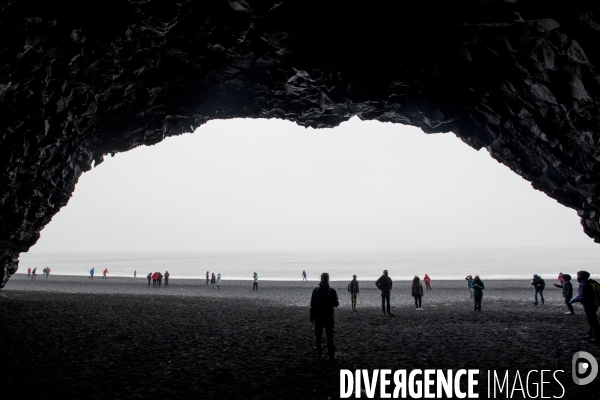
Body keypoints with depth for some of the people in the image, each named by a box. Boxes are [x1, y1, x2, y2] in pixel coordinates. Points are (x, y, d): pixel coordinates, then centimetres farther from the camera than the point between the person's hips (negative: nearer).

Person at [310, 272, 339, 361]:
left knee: (318, 337, 10)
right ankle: (331, 356, 8)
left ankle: (319, 355, 12)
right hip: (329, 317, 0)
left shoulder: (316, 291, -6)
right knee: (330, 337, 8)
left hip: (318, 318, 0)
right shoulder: (332, 291, -9)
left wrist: (312, 318, 3)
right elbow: (336, 304, -6)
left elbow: (312, 305, -4)